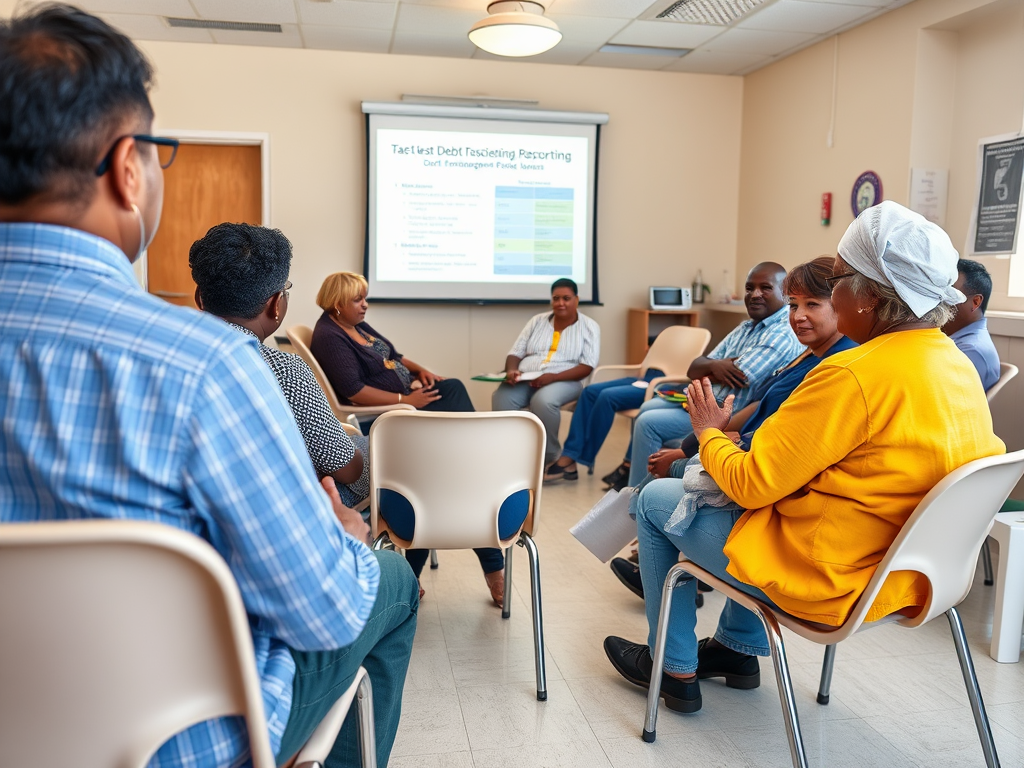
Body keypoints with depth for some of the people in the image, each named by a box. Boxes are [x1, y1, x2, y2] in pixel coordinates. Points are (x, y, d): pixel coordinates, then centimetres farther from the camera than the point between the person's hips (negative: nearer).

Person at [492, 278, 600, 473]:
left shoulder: (589, 327, 5)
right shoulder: (537, 321, 16)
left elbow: (587, 367, -6)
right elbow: (515, 354, 12)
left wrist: (553, 377, -21)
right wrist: (511, 370, -13)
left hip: (564, 381, -3)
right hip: (525, 379, 3)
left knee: (543, 401, -38)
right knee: (501, 398, -30)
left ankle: (550, 460, -19)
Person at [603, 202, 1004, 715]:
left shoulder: (853, 376, -27)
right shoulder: (961, 367, 0)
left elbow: (750, 484, -21)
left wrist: (710, 433, 0)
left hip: (827, 586, -9)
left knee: (654, 502, 9)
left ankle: (675, 669, 23)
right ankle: (740, 648, 40)